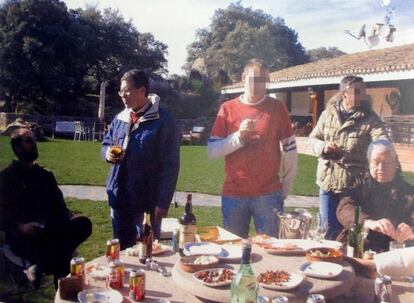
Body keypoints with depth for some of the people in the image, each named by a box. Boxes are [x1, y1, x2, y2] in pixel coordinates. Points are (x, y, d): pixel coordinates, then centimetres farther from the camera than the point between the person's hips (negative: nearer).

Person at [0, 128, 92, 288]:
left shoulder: (45, 175, 21)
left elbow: (59, 205, 20)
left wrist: (69, 219, -4)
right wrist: (20, 226, -22)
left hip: (50, 228, 4)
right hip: (22, 235, -4)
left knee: (83, 224, -26)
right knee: (42, 237, -40)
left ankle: (39, 268, -25)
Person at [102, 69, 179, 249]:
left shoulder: (163, 120, -10)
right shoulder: (119, 119, 9)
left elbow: (170, 164, -13)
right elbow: (106, 144, 23)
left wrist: (163, 201, -17)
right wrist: (107, 153, -3)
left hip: (147, 199, -6)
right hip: (119, 197, 6)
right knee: (122, 249, 17)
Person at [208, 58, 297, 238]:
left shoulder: (277, 107, 3)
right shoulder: (228, 108, 4)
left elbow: (290, 150, 5)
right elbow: (211, 151, -1)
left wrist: (285, 189, 6)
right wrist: (238, 136, -14)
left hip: (269, 195, -1)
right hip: (233, 195, 1)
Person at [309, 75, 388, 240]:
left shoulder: (370, 118, -6)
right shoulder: (328, 114, 4)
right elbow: (313, 138, 11)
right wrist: (323, 146, -11)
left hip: (355, 185, -2)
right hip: (328, 182, 2)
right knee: (329, 229, 11)